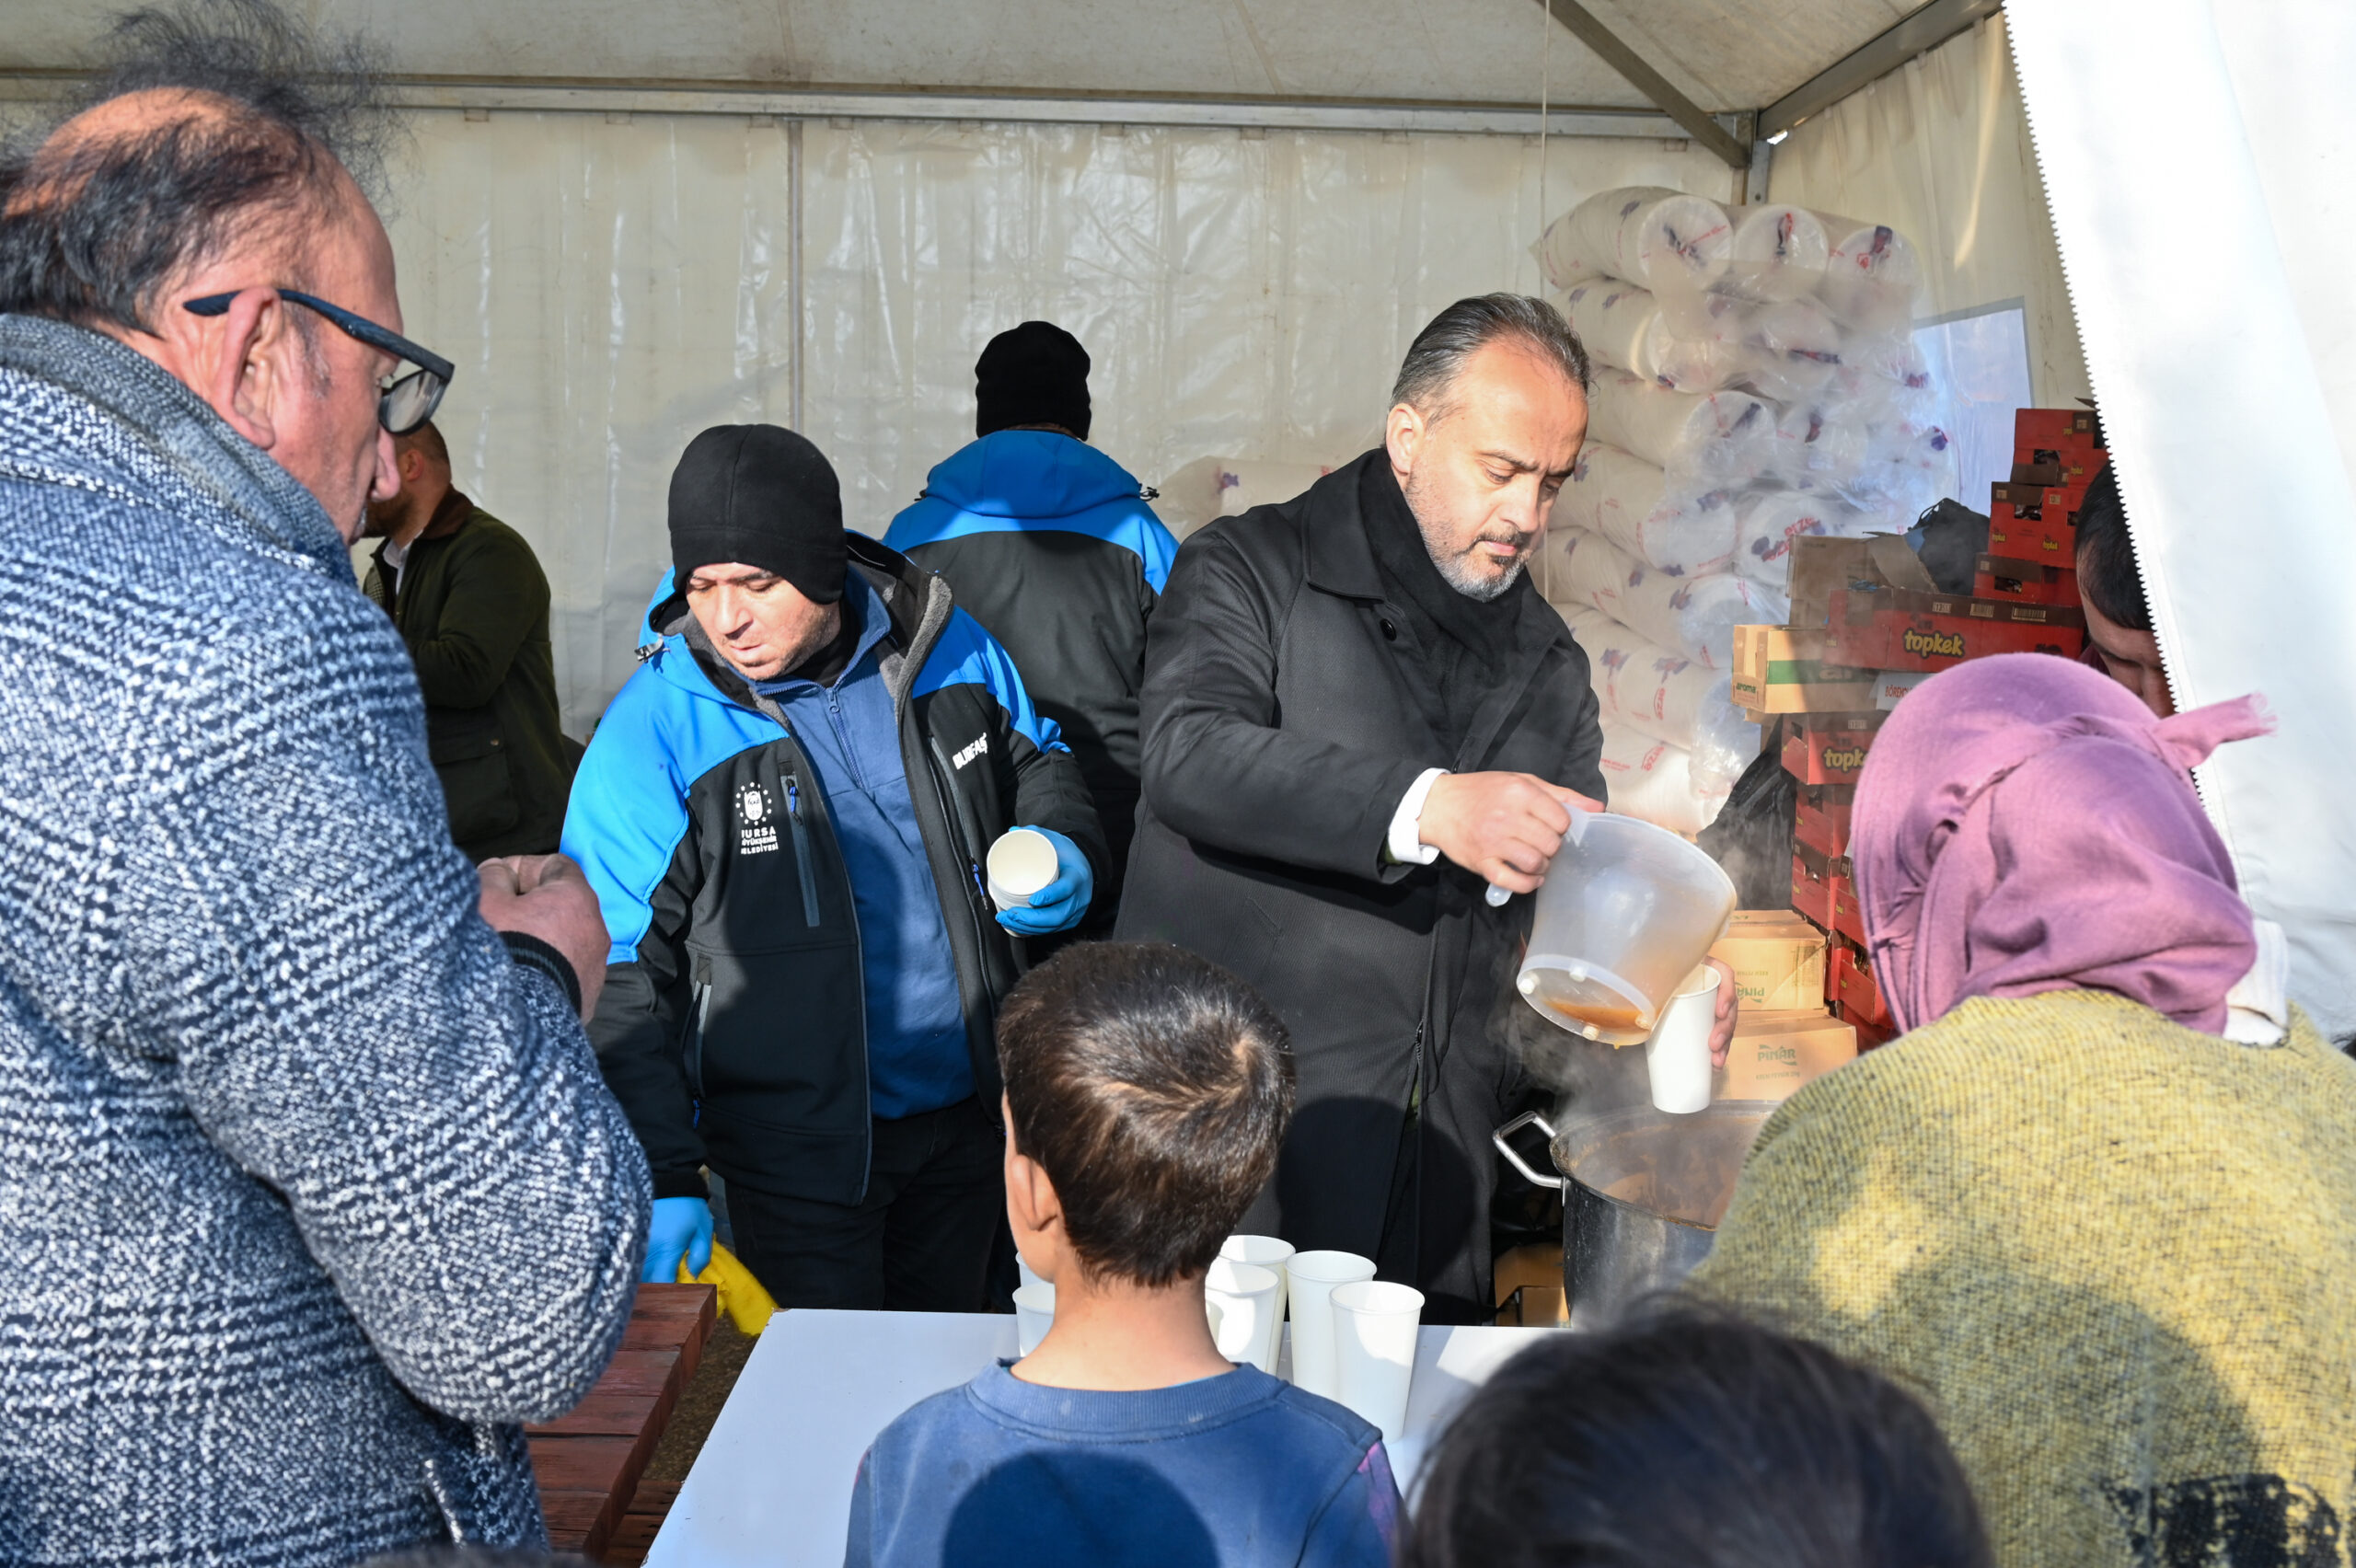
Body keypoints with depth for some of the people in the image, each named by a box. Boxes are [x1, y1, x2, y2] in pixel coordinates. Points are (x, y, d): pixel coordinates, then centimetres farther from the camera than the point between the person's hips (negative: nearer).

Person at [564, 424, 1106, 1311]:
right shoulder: (655, 730, -15)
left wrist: (1061, 852, -6)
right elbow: (616, 980, -12)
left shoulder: (941, 647, -3)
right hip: (796, 1148, -4)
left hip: (965, 1114, 4)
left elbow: (1038, 764, 16)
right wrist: (661, 1179, -16)